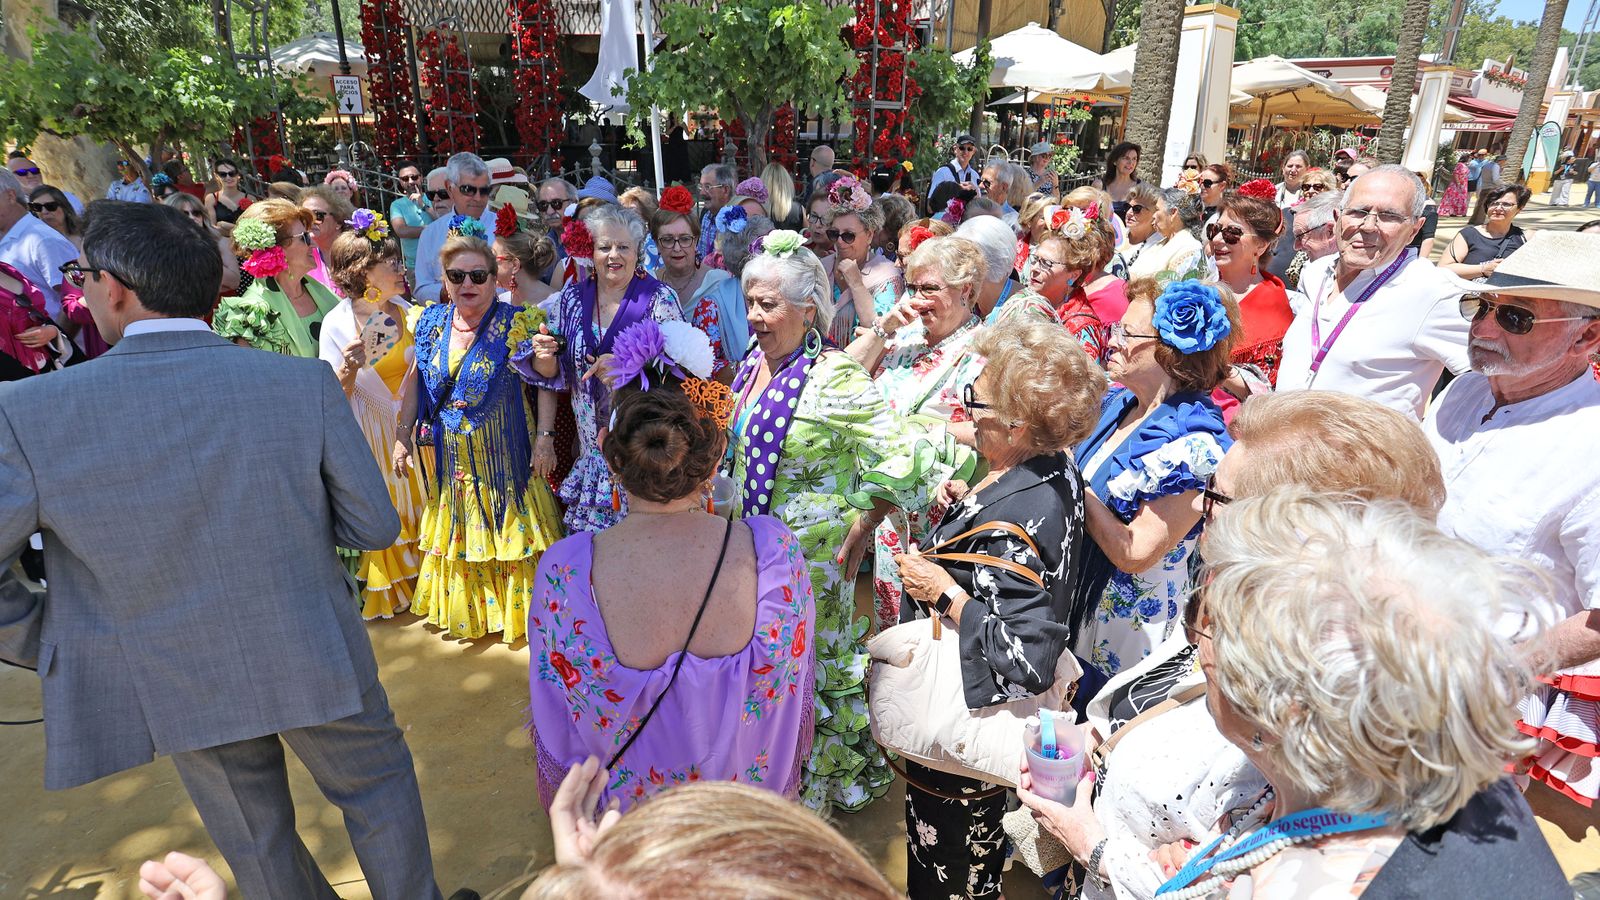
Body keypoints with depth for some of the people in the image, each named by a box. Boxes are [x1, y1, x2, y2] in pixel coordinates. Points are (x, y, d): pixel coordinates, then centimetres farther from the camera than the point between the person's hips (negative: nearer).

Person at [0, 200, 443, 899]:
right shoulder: (306, 383, -17)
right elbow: (374, 527, -11)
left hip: (176, 689, 1)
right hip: (317, 663, 0)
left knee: (258, 843, 24)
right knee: (377, 785, 24)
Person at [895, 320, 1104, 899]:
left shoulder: (1013, 520, -35)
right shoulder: (1057, 471, -7)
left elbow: (1026, 660, -36)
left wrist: (943, 593, -29)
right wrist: (970, 504, 2)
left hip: (959, 714, -9)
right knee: (981, 839, 33)